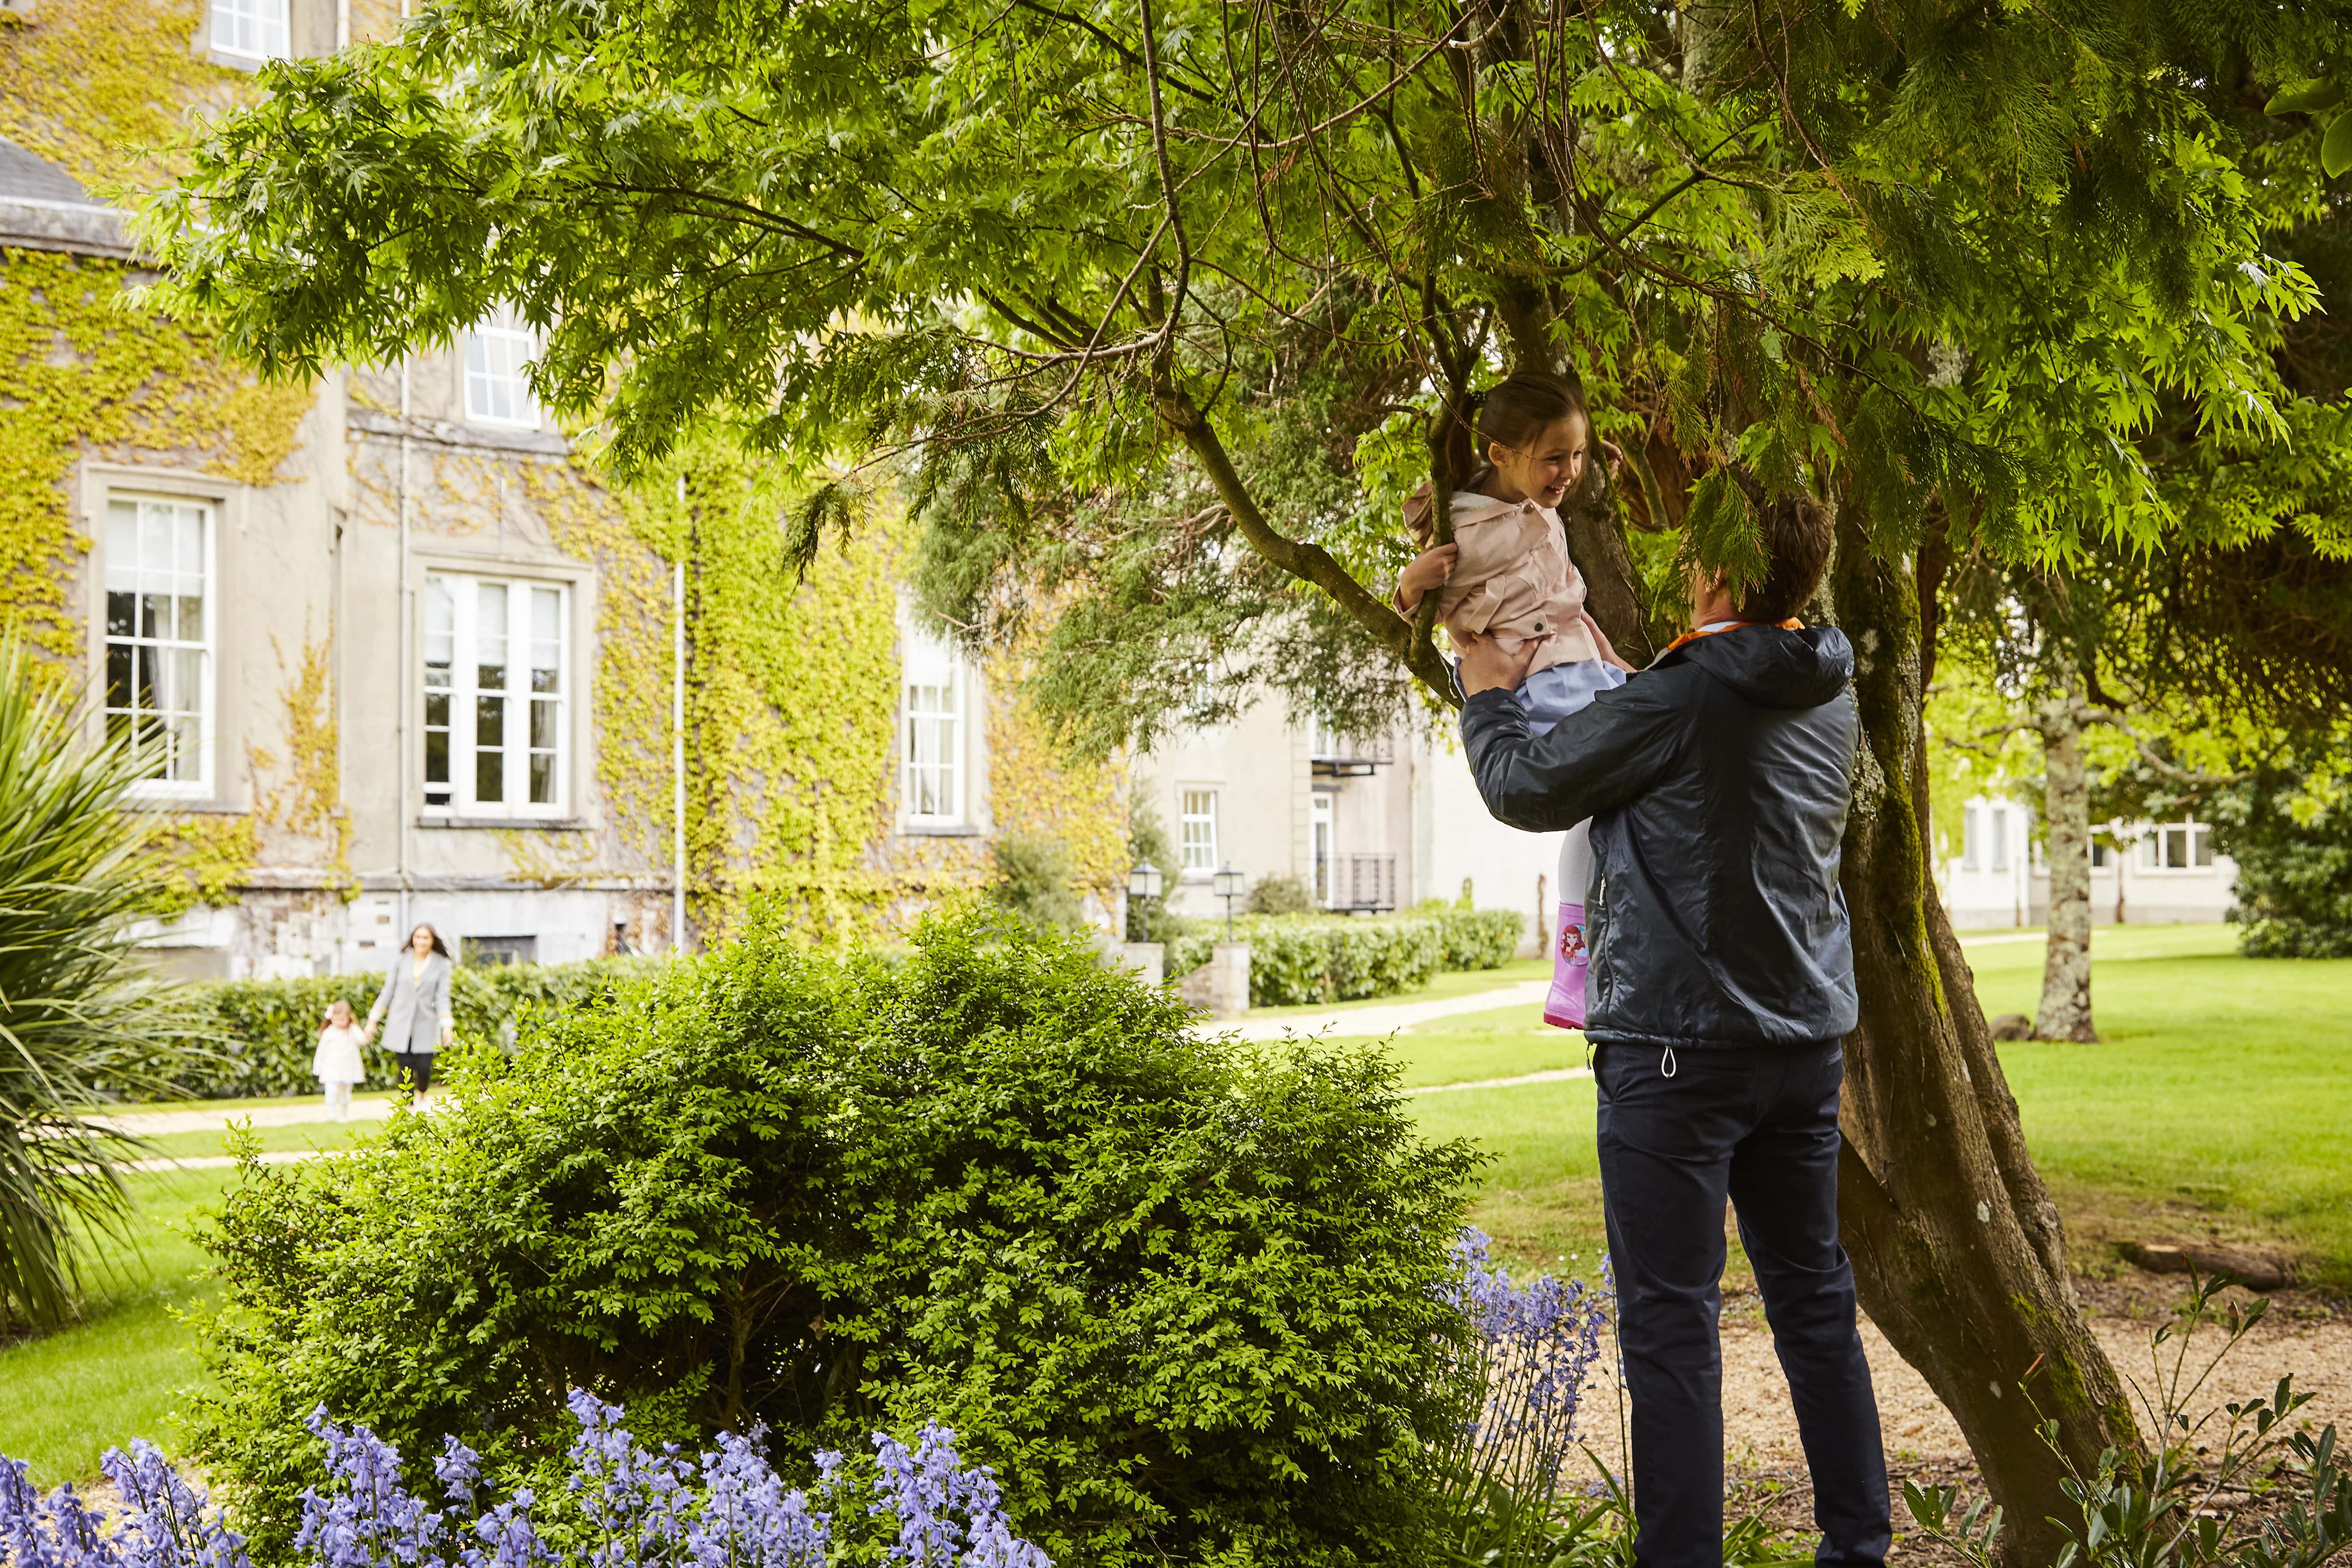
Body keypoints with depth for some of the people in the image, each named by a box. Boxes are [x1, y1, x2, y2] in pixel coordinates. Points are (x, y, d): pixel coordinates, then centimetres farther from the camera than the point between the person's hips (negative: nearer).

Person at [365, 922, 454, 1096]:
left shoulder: (441, 964, 0)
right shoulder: (401, 961, 3)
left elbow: (442, 997, -2)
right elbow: (387, 992, 7)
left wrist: (447, 1026, -13)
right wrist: (373, 1021, 5)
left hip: (426, 1025, -1)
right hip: (401, 1025, 1)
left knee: (424, 1069, -5)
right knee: (406, 1072, -1)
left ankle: (422, 1094, 29)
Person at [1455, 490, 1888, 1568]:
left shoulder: (1682, 699, -16)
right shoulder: (1828, 697, 8)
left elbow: (1526, 789, -6)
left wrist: (1488, 695, 12)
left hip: (1678, 1045, -8)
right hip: (1805, 1038, 8)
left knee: (1671, 1323, -2)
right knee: (1814, 1303, 15)